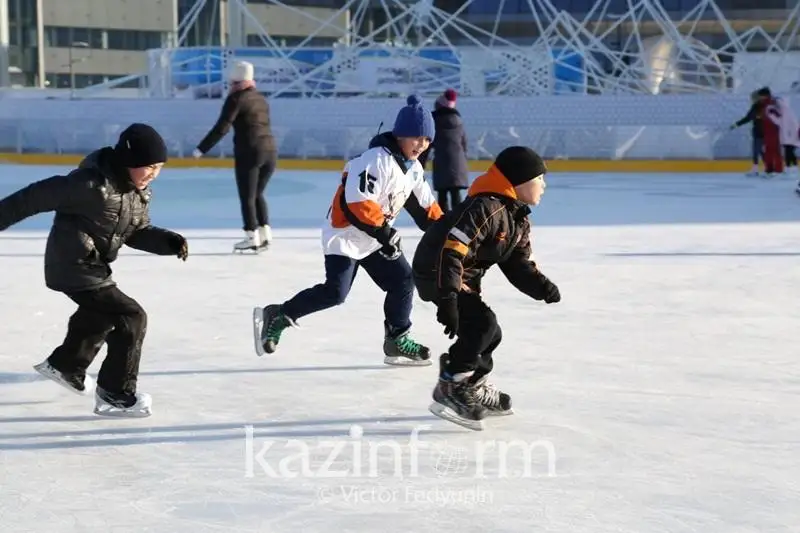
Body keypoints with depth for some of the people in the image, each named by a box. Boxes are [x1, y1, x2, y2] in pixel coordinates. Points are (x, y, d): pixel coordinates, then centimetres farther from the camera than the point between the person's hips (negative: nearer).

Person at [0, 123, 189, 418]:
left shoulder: (138, 191, 0)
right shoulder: (92, 184, -27)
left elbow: (138, 232, 8)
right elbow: (37, 196, -23)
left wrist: (170, 242, -9)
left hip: (92, 265, 10)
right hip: (74, 266, -10)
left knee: (99, 313, 34)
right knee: (132, 318, -12)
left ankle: (64, 366, 56)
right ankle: (114, 396, -3)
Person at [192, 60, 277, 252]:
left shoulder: (236, 98, -5)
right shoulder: (261, 98, 16)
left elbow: (221, 128, -11)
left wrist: (201, 149, -9)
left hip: (249, 152, -7)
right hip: (270, 151, 7)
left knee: (247, 196, 2)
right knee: (257, 194, 18)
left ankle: (252, 237, -1)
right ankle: (265, 233, 10)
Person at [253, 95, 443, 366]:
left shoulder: (413, 168, 7)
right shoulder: (378, 160, -23)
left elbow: (424, 206, 16)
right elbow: (359, 202, -31)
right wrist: (384, 232, -27)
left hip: (376, 237, 9)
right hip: (346, 234, -9)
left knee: (403, 280, 3)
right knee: (335, 292, -17)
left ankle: (397, 340, 14)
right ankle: (276, 316, -6)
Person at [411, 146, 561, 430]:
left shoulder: (519, 219, 7)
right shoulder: (485, 209, -26)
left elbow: (518, 265, 5)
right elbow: (450, 251, -34)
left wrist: (542, 287, -15)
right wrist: (448, 298, -38)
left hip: (465, 278, 10)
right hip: (436, 273, -10)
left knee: (489, 334, 14)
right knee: (482, 325, -22)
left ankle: (472, 389, 34)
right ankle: (449, 391, -15)